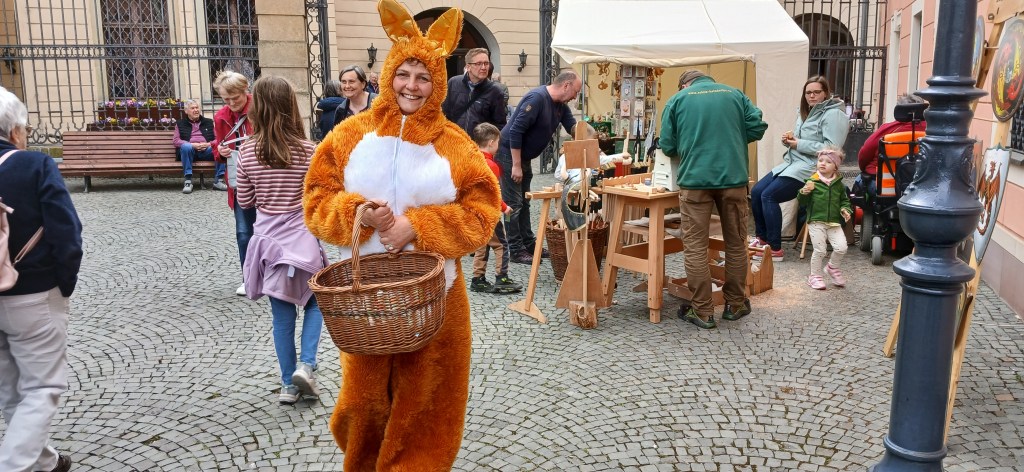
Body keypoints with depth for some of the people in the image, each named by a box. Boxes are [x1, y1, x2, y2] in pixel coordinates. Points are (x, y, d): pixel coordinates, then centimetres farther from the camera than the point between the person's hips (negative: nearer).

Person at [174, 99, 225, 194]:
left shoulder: (209, 122, 22)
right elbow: (175, 141, 6)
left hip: (206, 150, 1)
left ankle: (218, 180, -30)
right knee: (186, 146, -38)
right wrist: (192, 145, -11)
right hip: (190, 150, -1)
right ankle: (188, 181, -36)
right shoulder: (181, 124, 18)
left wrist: (208, 144, -9)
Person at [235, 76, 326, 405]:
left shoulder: (247, 153, -5)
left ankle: (289, 384, 19)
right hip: (302, 239, -2)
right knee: (314, 303, 18)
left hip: (269, 241, 2)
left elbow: (245, 201, 4)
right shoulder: (307, 151, -12)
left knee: (282, 316, 11)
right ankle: (306, 365, 2)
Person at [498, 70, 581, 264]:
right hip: (509, 154, -10)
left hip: (524, 157, 10)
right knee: (513, 204, -4)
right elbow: (515, 131, -28)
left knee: (524, 203, 15)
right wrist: (516, 166, -25)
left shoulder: (561, 105, 3)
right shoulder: (537, 98, -25)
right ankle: (516, 251, 2)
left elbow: (572, 126, 10)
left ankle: (529, 245, 24)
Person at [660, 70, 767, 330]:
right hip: (733, 178, 3)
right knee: (736, 243, 15)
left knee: (695, 247, 4)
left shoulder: (678, 100, 6)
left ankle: (702, 311, 6)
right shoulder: (735, 94, 12)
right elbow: (757, 128, 6)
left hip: (695, 179, -2)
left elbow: (667, 146, 4)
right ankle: (735, 304, 26)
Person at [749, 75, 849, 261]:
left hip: (811, 168, -9)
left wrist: (798, 144, -16)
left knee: (769, 196, -20)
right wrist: (789, 138, 2)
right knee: (756, 191, -3)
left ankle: (775, 249, -13)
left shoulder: (833, 114, -9)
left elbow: (832, 149, -20)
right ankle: (761, 237, 11)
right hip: (792, 163, 9)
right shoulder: (807, 112, 17)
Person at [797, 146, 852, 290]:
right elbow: (802, 202, -4)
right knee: (820, 250, -4)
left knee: (841, 247, -7)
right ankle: (815, 275, 16)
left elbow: (844, 200, 19)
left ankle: (833, 267, 22)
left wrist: (845, 209, 0)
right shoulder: (813, 182, -4)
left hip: (834, 222, 3)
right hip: (816, 221, -3)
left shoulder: (839, 184, 7)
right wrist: (804, 192, -24)